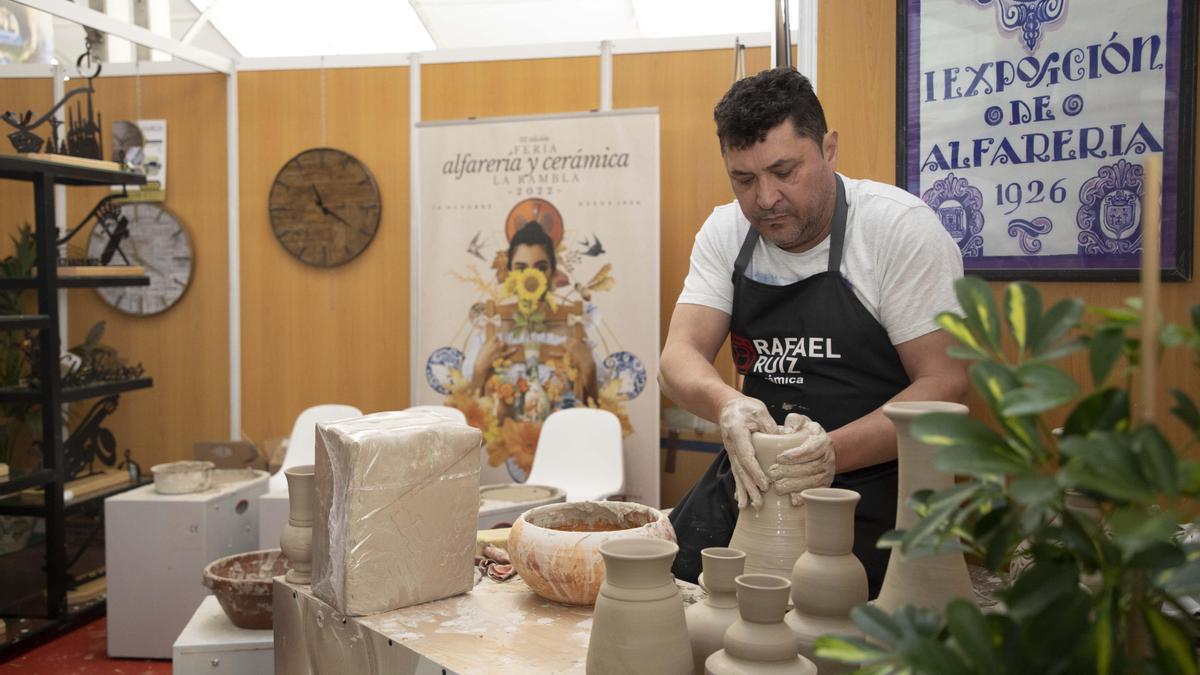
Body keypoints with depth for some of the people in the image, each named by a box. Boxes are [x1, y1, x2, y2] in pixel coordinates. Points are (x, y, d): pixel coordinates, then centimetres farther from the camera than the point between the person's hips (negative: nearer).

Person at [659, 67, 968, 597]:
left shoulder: (903, 228, -10)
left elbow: (943, 383, -13)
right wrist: (727, 404, -29)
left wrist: (832, 453, -28)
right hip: (749, 477, 4)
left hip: (872, 481, -4)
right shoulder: (726, 233, 3)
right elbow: (679, 359, -5)